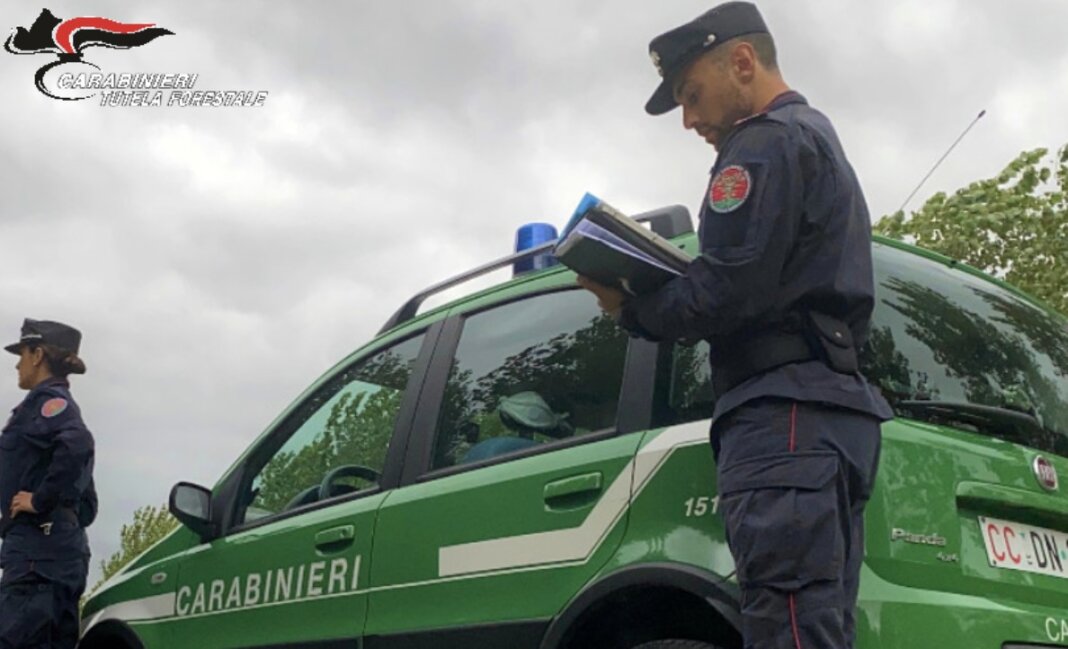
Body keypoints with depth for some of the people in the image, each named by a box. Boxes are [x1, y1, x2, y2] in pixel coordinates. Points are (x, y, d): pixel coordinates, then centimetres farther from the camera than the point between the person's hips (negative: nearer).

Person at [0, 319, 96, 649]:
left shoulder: (47, 399, -5)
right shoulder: (60, 405, 22)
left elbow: (76, 445, -29)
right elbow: (86, 504, 23)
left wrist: (40, 500, -20)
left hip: (37, 547, -10)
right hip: (63, 546, 10)